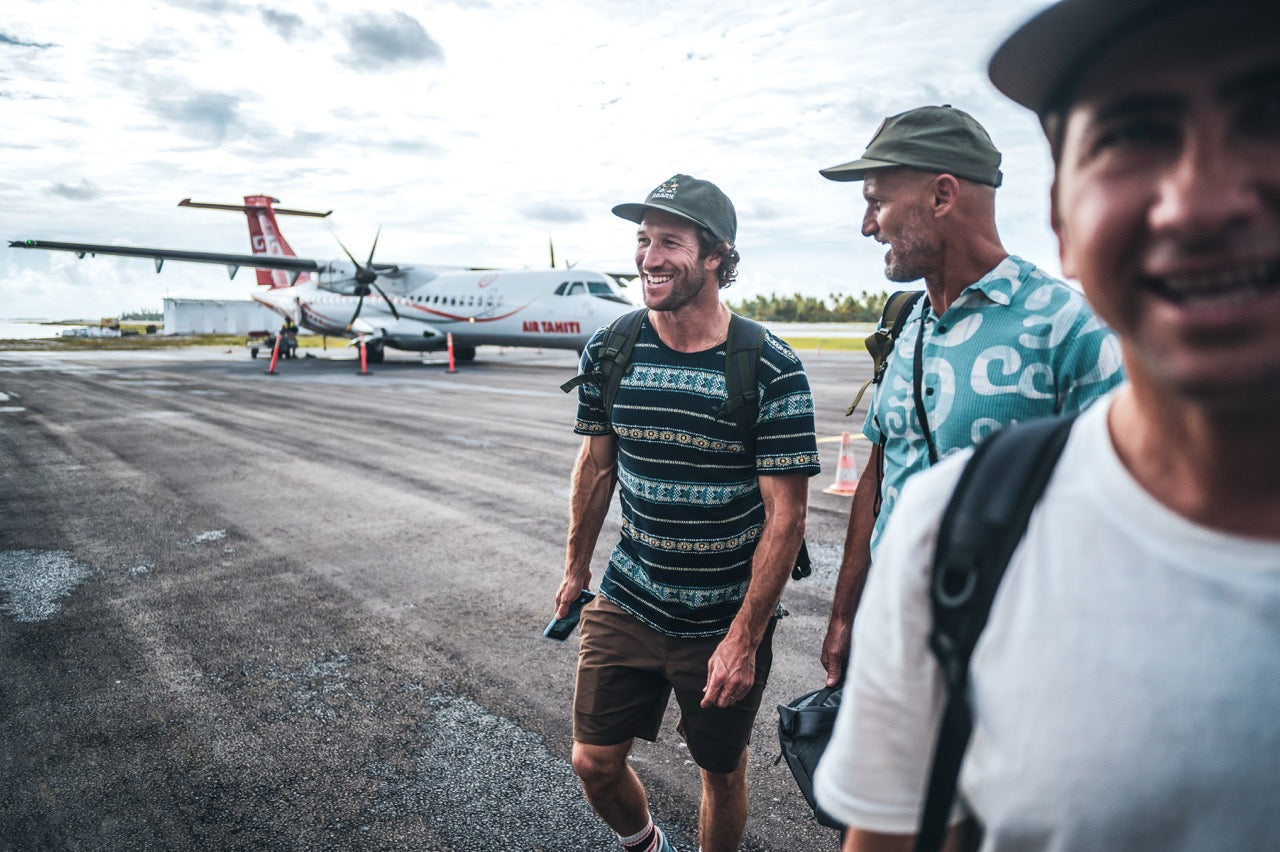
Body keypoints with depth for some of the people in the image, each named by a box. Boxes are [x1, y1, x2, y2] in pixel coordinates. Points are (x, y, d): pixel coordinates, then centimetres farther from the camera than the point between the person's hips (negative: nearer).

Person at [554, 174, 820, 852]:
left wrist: (744, 639, -15)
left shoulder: (772, 372, -16)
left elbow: (785, 516, -14)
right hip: (626, 604, 4)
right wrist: (576, 569, 15)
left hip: (727, 623, -3)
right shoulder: (609, 352, -4)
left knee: (721, 773, 15)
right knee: (593, 763, 11)